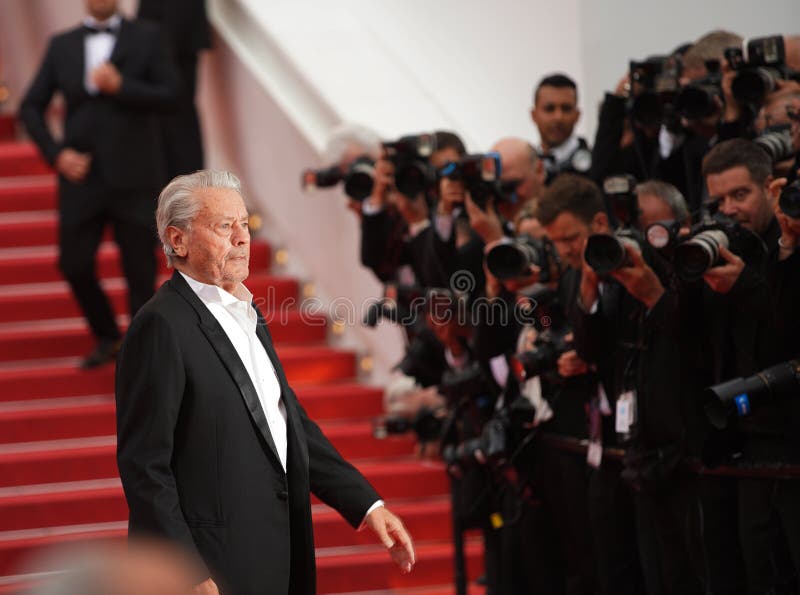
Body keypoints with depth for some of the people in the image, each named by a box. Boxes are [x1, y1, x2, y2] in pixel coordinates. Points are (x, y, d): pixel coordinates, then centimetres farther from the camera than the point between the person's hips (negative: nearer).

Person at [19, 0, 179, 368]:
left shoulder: (145, 39, 3)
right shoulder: (62, 46, 7)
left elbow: (167, 95, -5)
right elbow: (31, 108, 9)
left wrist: (120, 86, -19)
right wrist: (56, 154, -4)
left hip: (134, 177, -2)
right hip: (82, 176, 2)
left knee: (140, 269, 1)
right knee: (74, 264, 0)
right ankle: (106, 337, 24)